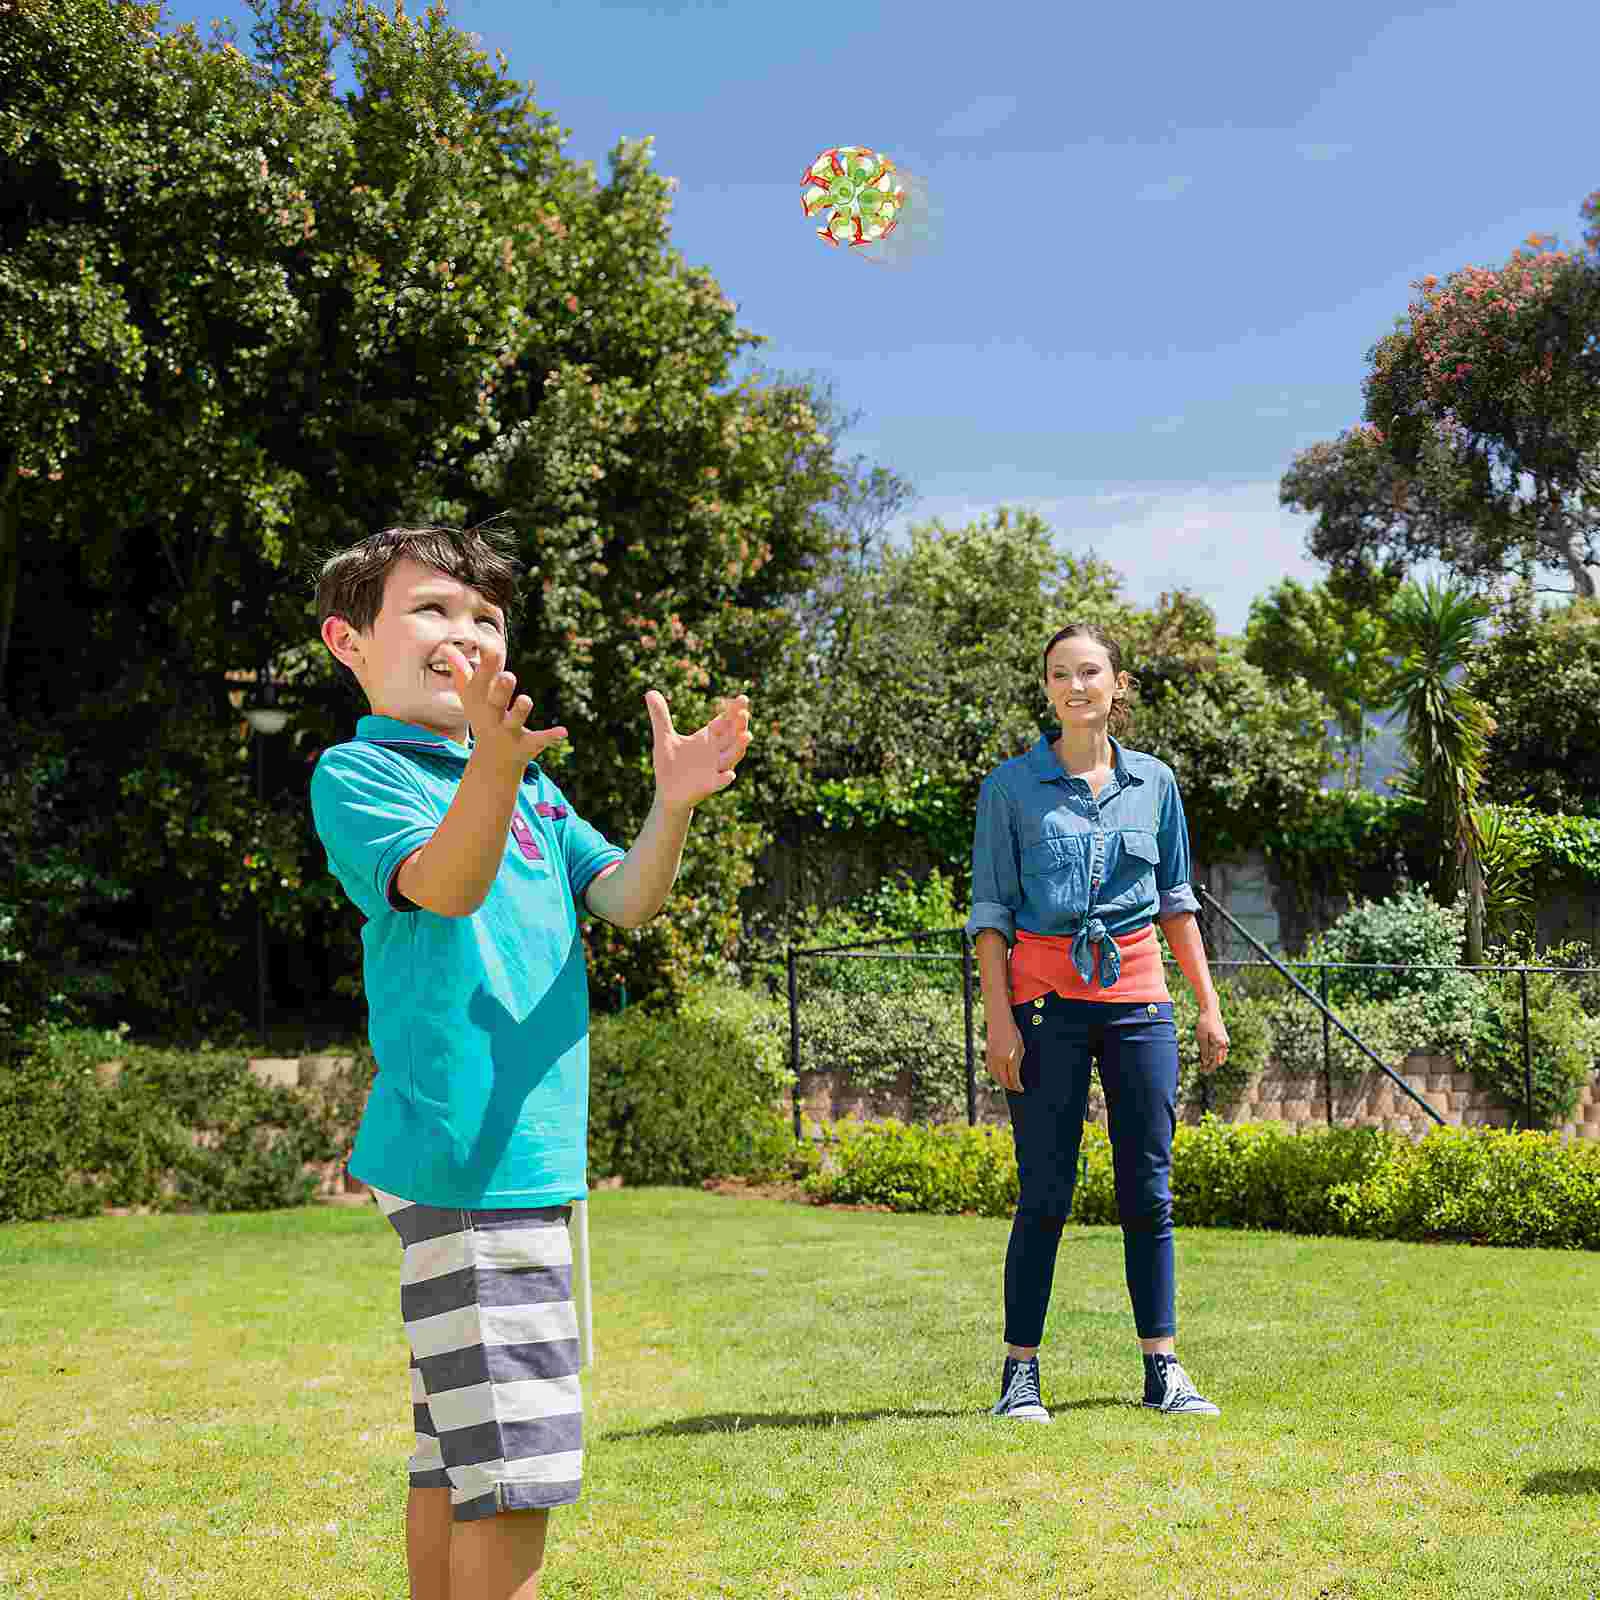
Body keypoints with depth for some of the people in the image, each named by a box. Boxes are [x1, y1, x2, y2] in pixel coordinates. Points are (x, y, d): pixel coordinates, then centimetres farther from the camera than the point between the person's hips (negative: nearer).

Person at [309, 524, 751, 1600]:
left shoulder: (532, 789, 19)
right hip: (461, 1147, -8)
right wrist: (493, 764, -43)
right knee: (516, 1459, -10)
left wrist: (673, 804, -13)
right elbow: (445, 884, -24)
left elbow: (624, 902, 6)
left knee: (458, 1454, 15)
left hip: (527, 1147, 8)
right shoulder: (355, 773, -5)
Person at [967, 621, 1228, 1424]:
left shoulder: (1155, 781, 10)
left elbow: (1177, 901, 15)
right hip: (1047, 1000, -3)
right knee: (1044, 1193, -2)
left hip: (1138, 999, 3)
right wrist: (999, 1018, -8)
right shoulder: (1011, 785, 2)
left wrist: (1209, 1005, 11)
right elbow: (991, 910, 0)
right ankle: (1020, 1374, 6)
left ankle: (1162, 1371, 13)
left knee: (1149, 1190, 4)